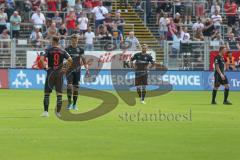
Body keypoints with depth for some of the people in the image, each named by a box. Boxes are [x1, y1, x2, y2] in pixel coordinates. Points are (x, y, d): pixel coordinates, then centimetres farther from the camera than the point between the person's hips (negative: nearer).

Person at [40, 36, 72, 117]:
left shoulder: (48, 50, -1)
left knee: (47, 93, 4)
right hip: (59, 73, 2)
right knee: (59, 93, 6)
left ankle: (46, 111, -2)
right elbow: (70, 59, -7)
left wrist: (45, 67, -3)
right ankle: (58, 112, 5)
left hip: (50, 72, -2)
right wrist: (66, 68, 3)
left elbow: (42, 58, -15)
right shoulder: (62, 51, 4)